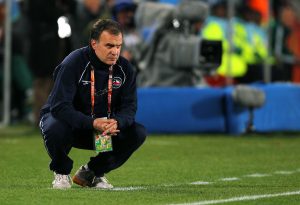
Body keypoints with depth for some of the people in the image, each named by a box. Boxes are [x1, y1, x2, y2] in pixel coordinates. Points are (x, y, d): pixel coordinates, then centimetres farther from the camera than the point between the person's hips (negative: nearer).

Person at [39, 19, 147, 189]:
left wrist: (116, 122, -34)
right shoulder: (72, 64, -23)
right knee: (55, 129, -39)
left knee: (138, 133, -17)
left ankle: (91, 172, 3)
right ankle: (62, 172, -3)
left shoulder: (124, 68, -8)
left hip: (103, 126, 4)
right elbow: (60, 106, -30)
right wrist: (92, 123, -42)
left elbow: (129, 107, -9)